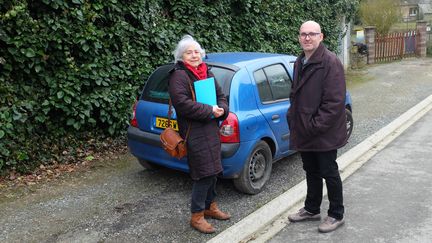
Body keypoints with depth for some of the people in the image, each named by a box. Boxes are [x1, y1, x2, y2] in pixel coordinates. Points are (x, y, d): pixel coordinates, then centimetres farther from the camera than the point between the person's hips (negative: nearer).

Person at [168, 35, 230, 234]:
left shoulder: (207, 73, 17)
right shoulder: (179, 76, -9)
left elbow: (220, 95, 18)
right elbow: (182, 103, -21)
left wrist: (222, 109, -4)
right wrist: (209, 111, -19)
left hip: (211, 130, 9)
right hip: (195, 133, -9)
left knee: (214, 170, 16)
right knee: (204, 173, -9)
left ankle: (209, 206, 34)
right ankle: (197, 216, 6)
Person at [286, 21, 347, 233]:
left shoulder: (330, 62, -16)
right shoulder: (299, 62, 10)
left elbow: (335, 102, -21)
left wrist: (315, 126, -20)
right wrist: (293, 117, 8)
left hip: (324, 134, -7)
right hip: (304, 131, 7)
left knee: (329, 173, 7)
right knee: (311, 172, 20)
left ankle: (336, 215, 25)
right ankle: (311, 209, 36)